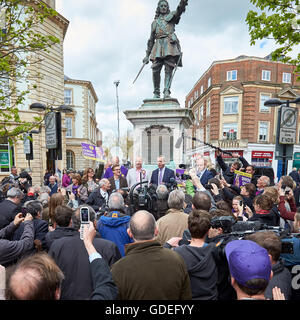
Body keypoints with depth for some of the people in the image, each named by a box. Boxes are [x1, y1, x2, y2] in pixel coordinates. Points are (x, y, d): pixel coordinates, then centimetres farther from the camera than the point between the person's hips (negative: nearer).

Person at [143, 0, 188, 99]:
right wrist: (147, 55, 16)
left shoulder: (171, 16, 20)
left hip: (170, 44, -2)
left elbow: (179, 10, -2)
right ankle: (156, 93, -4)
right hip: (158, 45, 2)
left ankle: (167, 91, -21)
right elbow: (151, 39, 23)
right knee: (155, 70, -12)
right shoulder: (155, 22, 26)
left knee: (169, 69, -15)